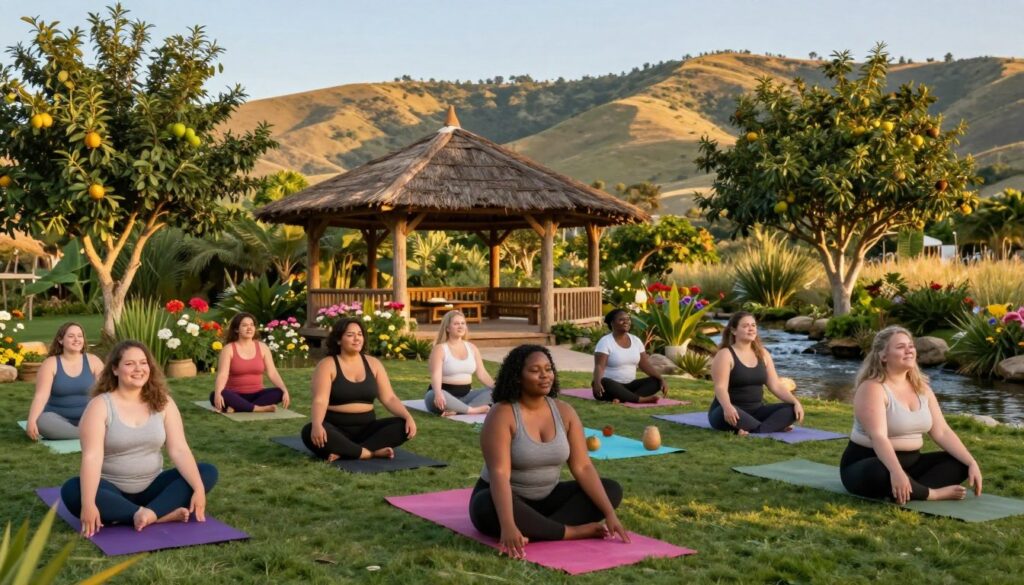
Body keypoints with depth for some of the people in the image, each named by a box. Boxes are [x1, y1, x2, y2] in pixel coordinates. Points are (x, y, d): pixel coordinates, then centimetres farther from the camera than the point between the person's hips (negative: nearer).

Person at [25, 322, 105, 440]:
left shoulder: (93, 361, -1)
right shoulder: (50, 363, -6)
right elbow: (41, 395, -15)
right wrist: (31, 421, -30)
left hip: (86, 417, 1)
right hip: (58, 417, -1)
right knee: (41, 421, -35)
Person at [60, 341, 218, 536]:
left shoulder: (163, 403, 0)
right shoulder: (100, 405, -9)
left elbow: (179, 450, -7)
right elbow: (92, 456, -21)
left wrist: (198, 489, -21)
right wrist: (88, 504, -34)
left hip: (152, 488, 3)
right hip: (112, 490, -3)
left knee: (208, 472, -16)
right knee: (72, 491, -34)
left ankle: (151, 512, -34)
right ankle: (162, 515, -34)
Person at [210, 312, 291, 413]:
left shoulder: (262, 347, 3)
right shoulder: (229, 349, -5)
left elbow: (272, 373, -3)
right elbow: (222, 375, -17)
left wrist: (285, 390, -19)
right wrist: (217, 393, -37)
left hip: (256, 395, 2)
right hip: (236, 396, -2)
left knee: (279, 392, -26)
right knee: (214, 396, -34)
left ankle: (237, 407, -28)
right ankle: (258, 408, -33)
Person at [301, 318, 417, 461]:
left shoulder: (373, 364, 7)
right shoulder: (327, 365, -6)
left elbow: (389, 398, 2)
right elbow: (320, 401, -18)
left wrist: (408, 417, -17)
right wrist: (317, 425, -40)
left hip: (366, 430, 4)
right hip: (336, 430, -4)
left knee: (404, 426, -21)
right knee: (310, 432, -36)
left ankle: (343, 452, -26)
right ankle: (370, 452, -31)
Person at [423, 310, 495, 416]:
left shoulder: (472, 348, 10)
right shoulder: (440, 349, -7)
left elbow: (482, 374, 7)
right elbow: (436, 375, -21)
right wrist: (438, 393, -41)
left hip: (466, 395, 5)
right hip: (446, 395, -5)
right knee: (435, 397, -39)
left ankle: (457, 410, -33)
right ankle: (472, 410, -34)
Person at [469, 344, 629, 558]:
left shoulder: (564, 412, -4)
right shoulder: (501, 415, -20)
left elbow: (583, 468, -8)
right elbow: (499, 474, -31)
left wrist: (610, 513, -18)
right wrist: (508, 526, -44)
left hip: (546, 500, 6)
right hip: (506, 499, -5)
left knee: (612, 489, -10)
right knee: (489, 509, -40)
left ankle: (536, 531, -23)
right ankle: (571, 532, -25)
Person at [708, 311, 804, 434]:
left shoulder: (763, 354, 9)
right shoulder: (725, 355, -10)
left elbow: (776, 385, 7)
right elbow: (720, 387, -22)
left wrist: (796, 402, -10)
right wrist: (727, 407, -42)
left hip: (756, 411, 6)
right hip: (733, 413, -6)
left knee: (792, 409, -14)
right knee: (729, 413, -41)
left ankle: (752, 431, -29)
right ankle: (776, 426, -28)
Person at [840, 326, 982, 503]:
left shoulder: (921, 388, 8)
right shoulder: (872, 388, -17)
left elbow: (942, 432, 4)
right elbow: (878, 436, -30)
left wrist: (971, 463, -8)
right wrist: (896, 471, -46)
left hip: (910, 463, 8)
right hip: (869, 464, -8)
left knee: (961, 463, -6)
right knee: (881, 474, -41)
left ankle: (906, 491, -23)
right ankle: (932, 494, -19)